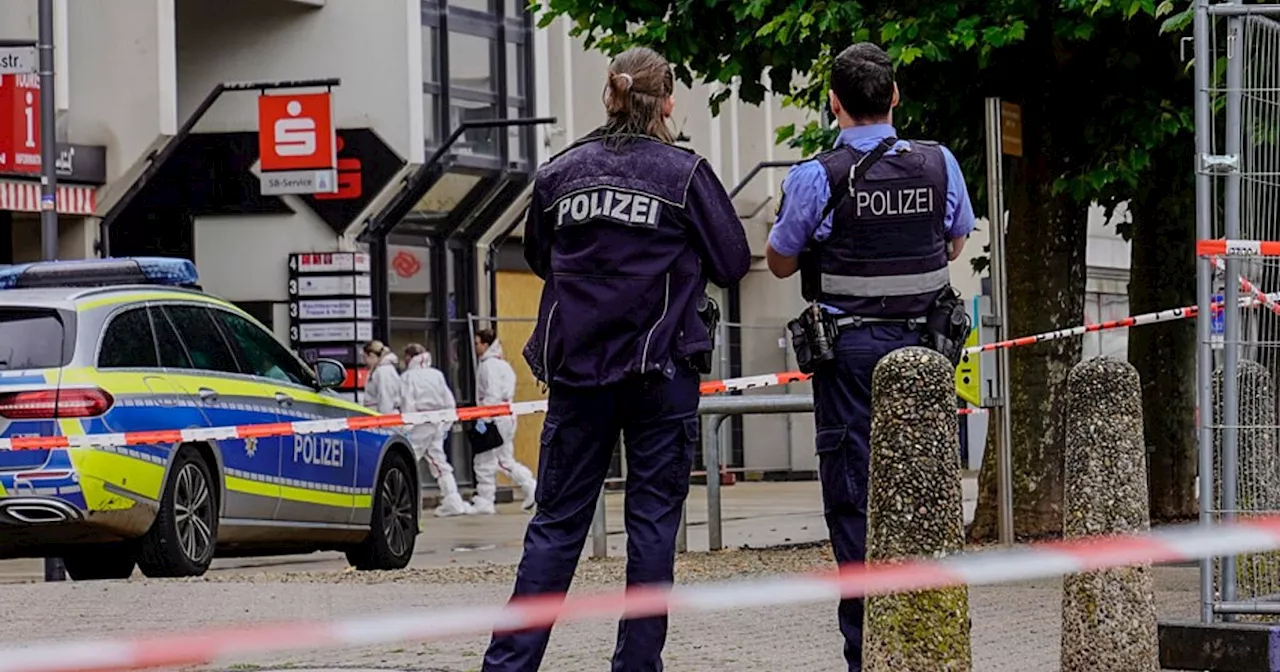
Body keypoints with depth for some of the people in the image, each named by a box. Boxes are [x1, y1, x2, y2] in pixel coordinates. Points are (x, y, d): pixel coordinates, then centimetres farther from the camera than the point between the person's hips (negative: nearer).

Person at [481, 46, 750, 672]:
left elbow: (537, 256, 18)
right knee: (653, 519, 4)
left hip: (576, 368, 3)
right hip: (661, 368, -3)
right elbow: (732, 262, 1)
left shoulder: (560, 172, 4)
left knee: (557, 521, 5)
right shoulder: (684, 173, -5)